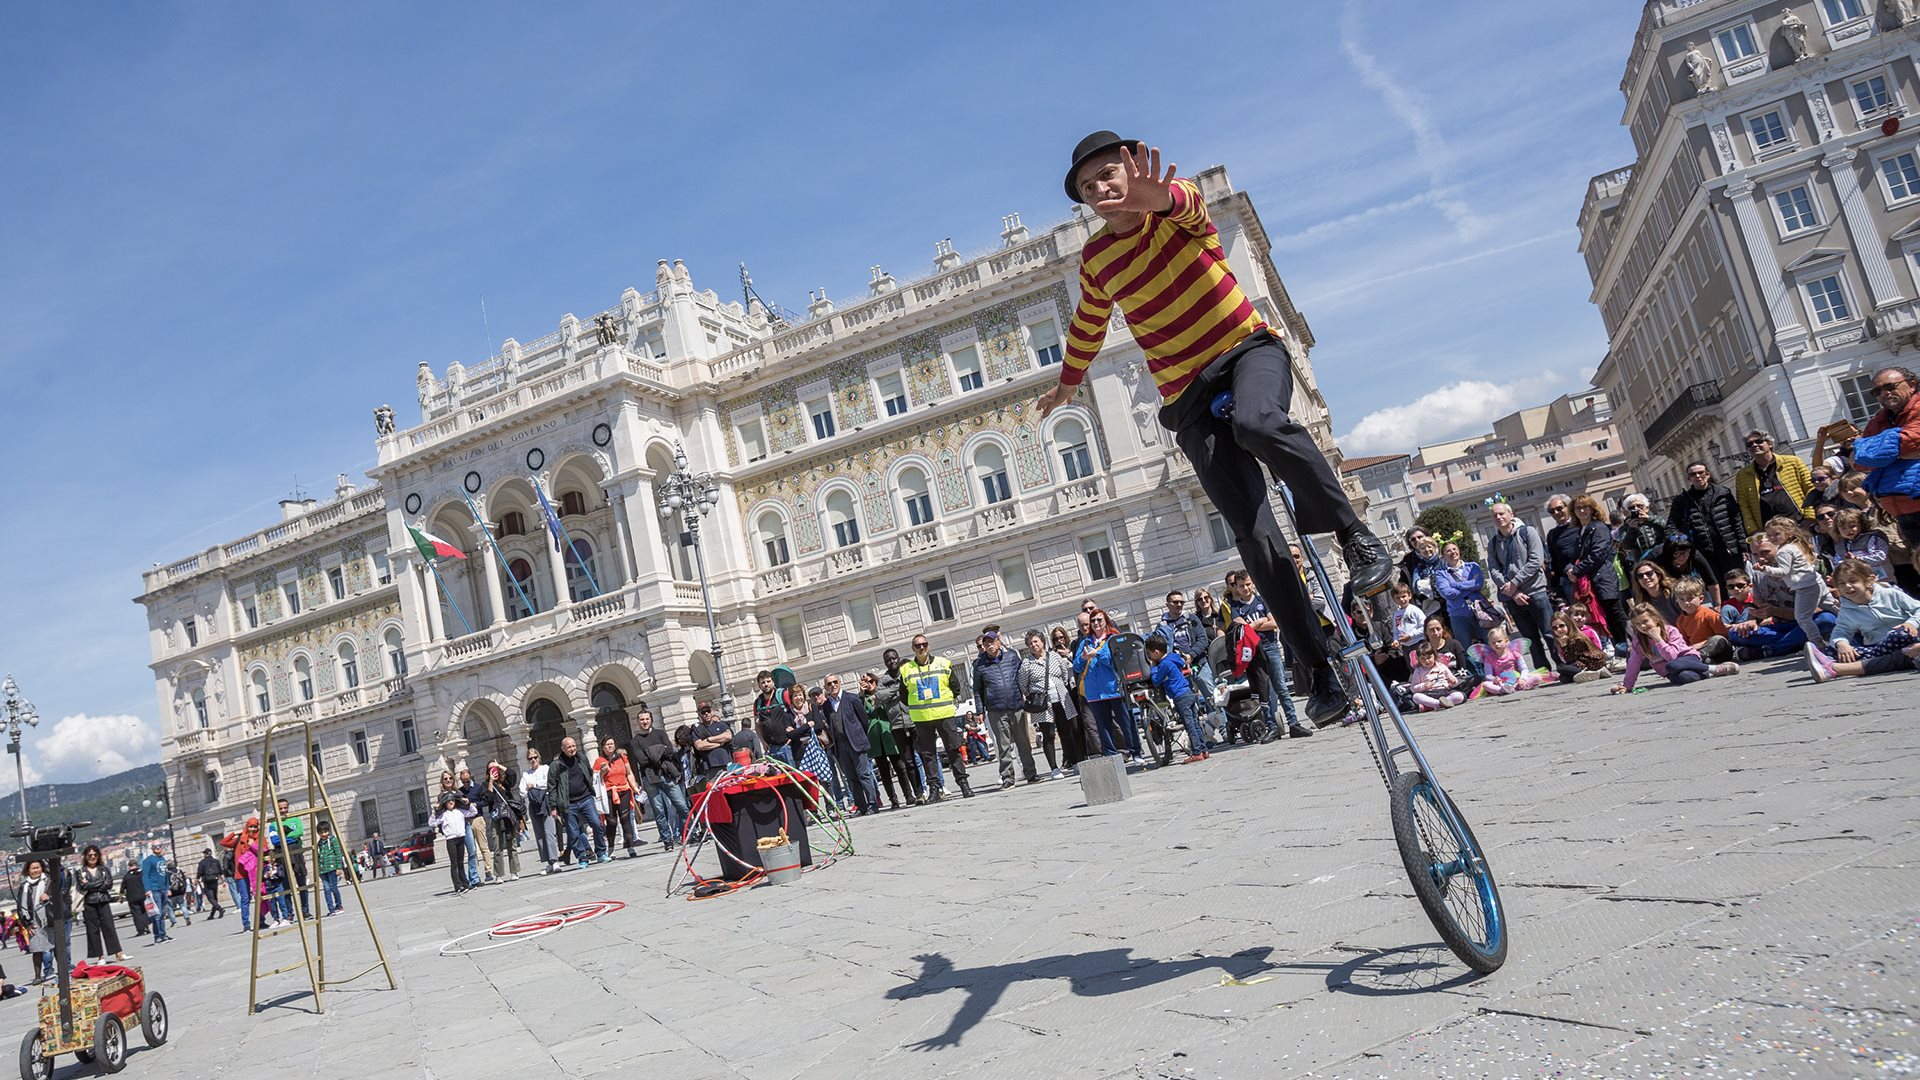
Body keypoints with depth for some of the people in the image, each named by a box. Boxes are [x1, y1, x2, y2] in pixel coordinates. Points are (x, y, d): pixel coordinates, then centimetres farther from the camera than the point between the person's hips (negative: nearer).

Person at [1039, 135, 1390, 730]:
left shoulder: (1177, 203, -4)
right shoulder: (1096, 261, 6)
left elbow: (1189, 200, -32)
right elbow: (1087, 325, 26)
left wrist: (1157, 198, -56)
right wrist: (1067, 383, 40)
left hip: (1249, 349, -2)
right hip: (1189, 401, 2)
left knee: (1257, 421, -41)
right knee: (1256, 537, -12)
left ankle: (1355, 534, -20)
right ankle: (1321, 670, -7)